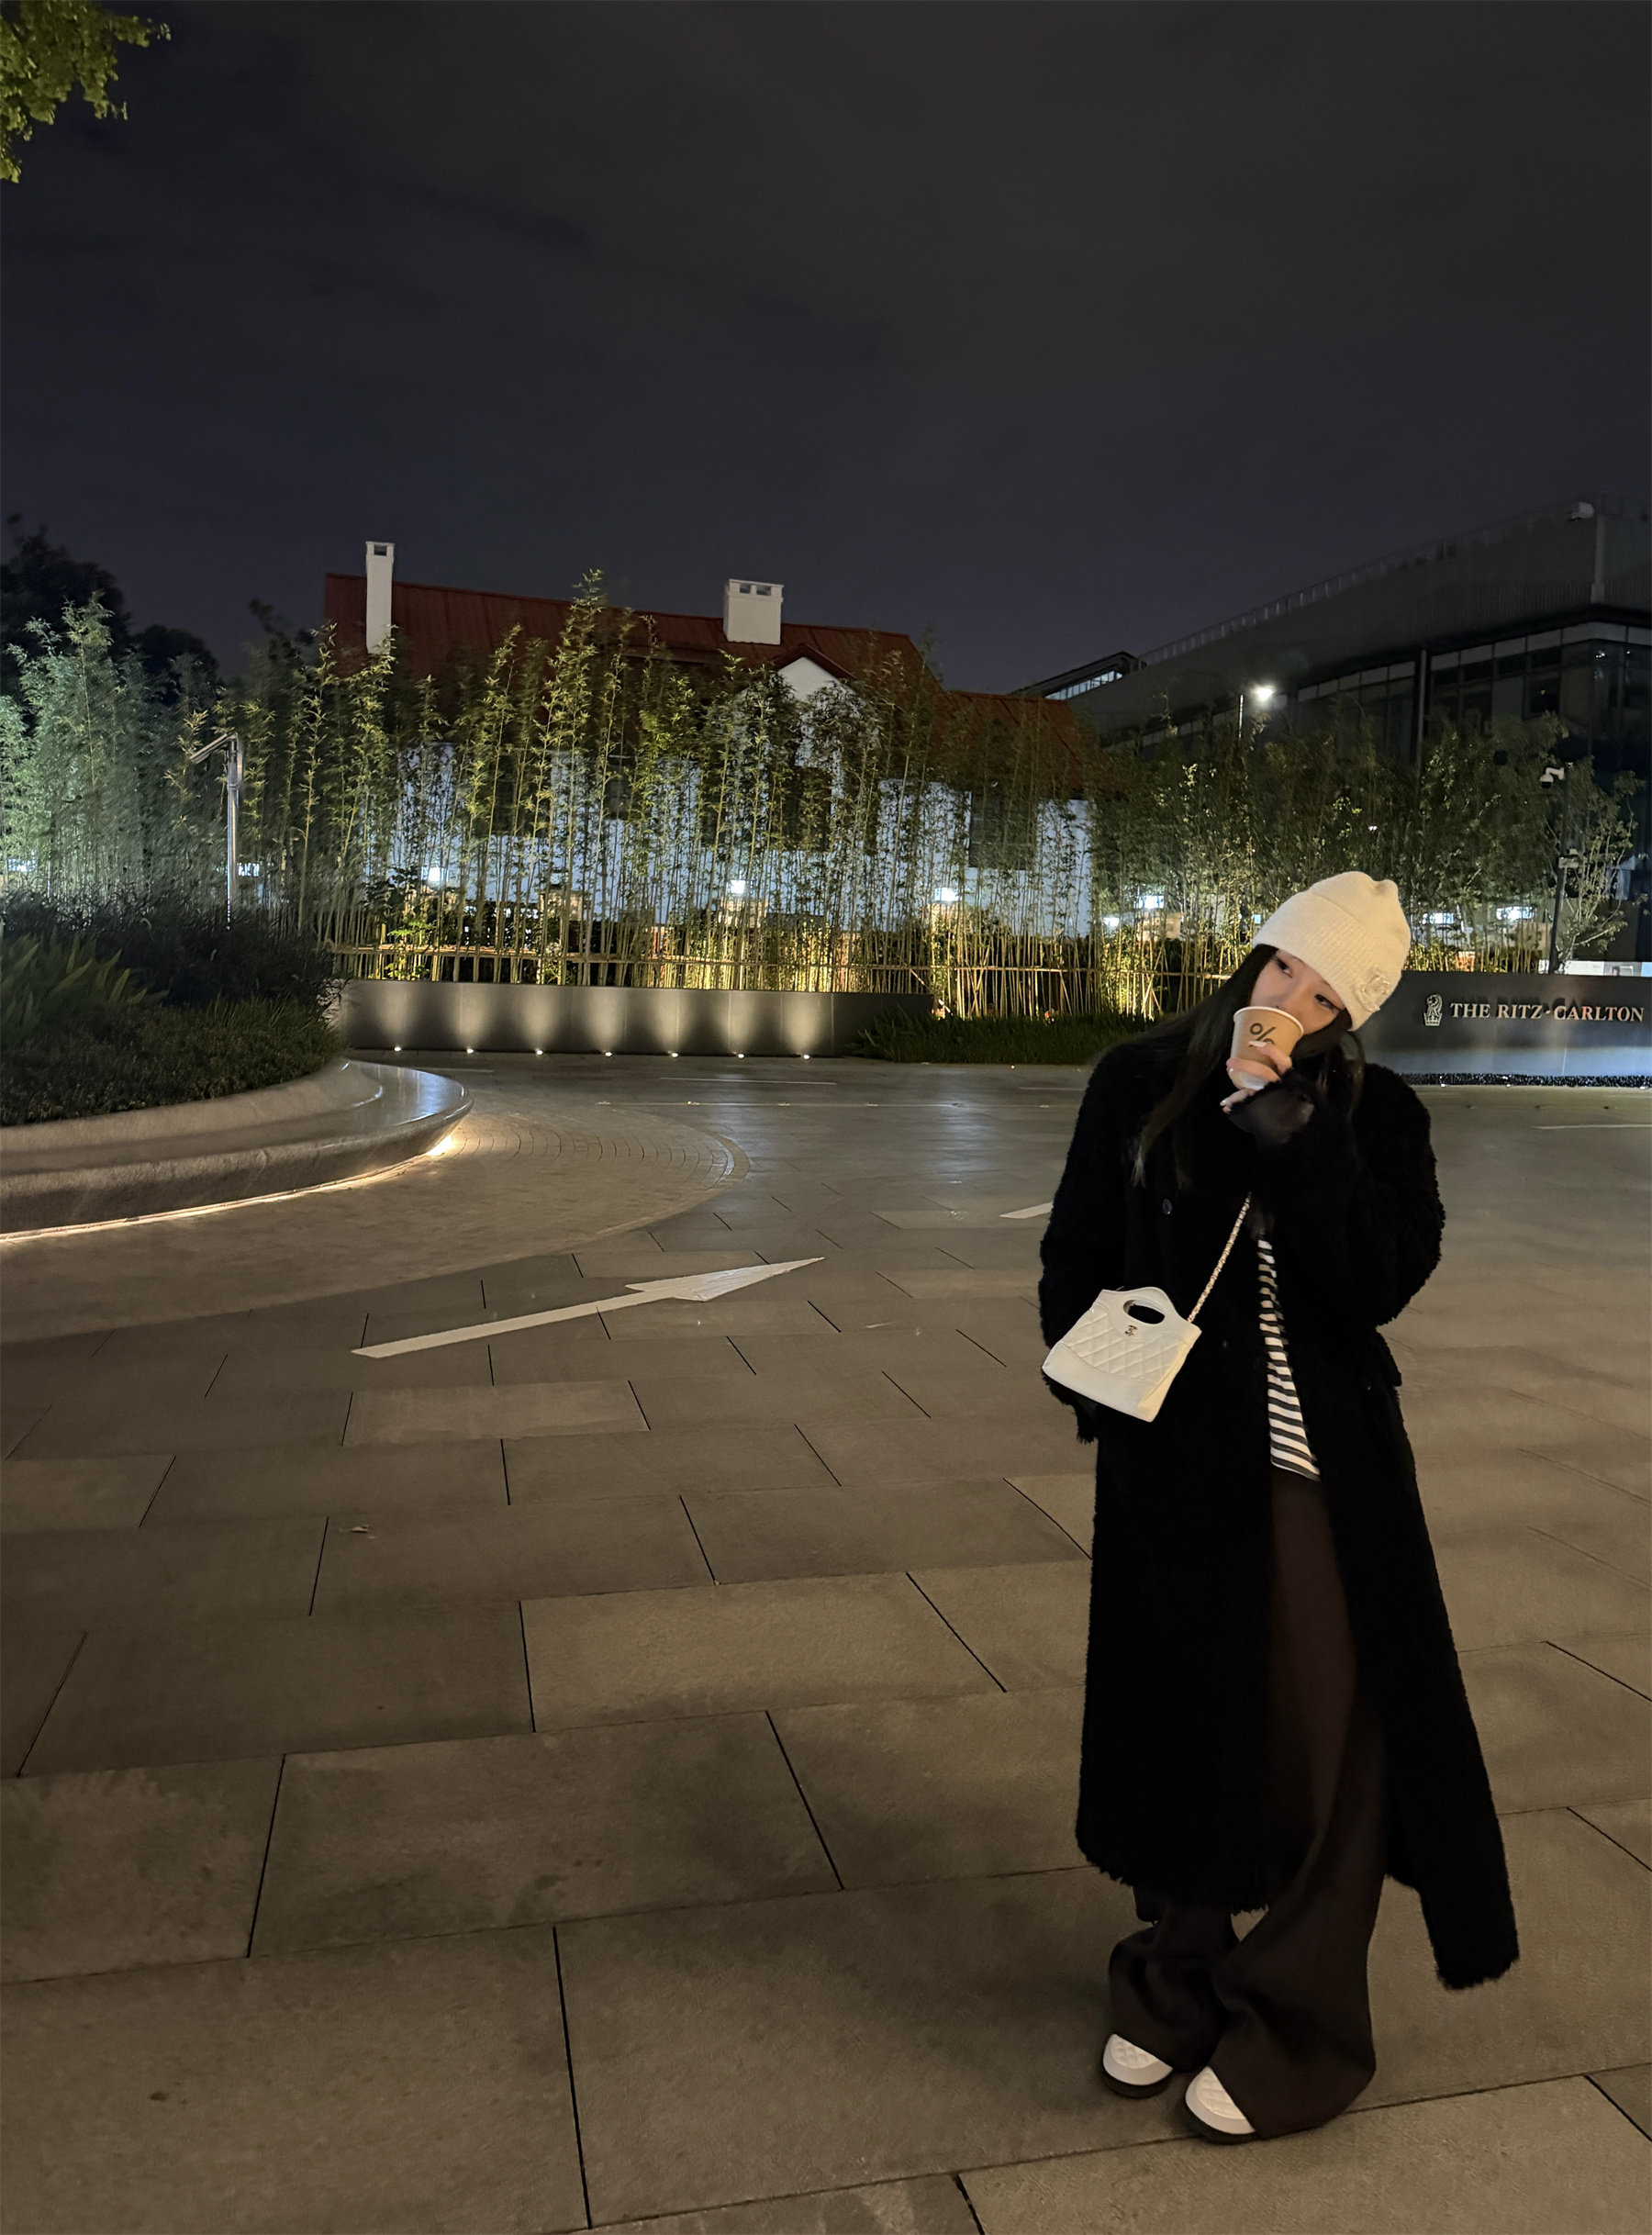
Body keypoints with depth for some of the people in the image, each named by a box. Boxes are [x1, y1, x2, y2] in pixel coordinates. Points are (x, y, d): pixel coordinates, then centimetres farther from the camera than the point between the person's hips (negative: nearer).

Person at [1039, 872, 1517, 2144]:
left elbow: (1386, 1277, -14)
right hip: (1178, 1463, 1)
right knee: (1184, 1721, 13)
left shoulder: (1375, 1116, 0)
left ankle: (1296, 2027, 25)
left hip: (1327, 1466, 0)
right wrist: (1099, 1389, -9)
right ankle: (1180, 1979, 35)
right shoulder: (1140, 1085, 0)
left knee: (1330, 1738, 5)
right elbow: (1076, 1261, 4)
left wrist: (1292, 1134, -21)